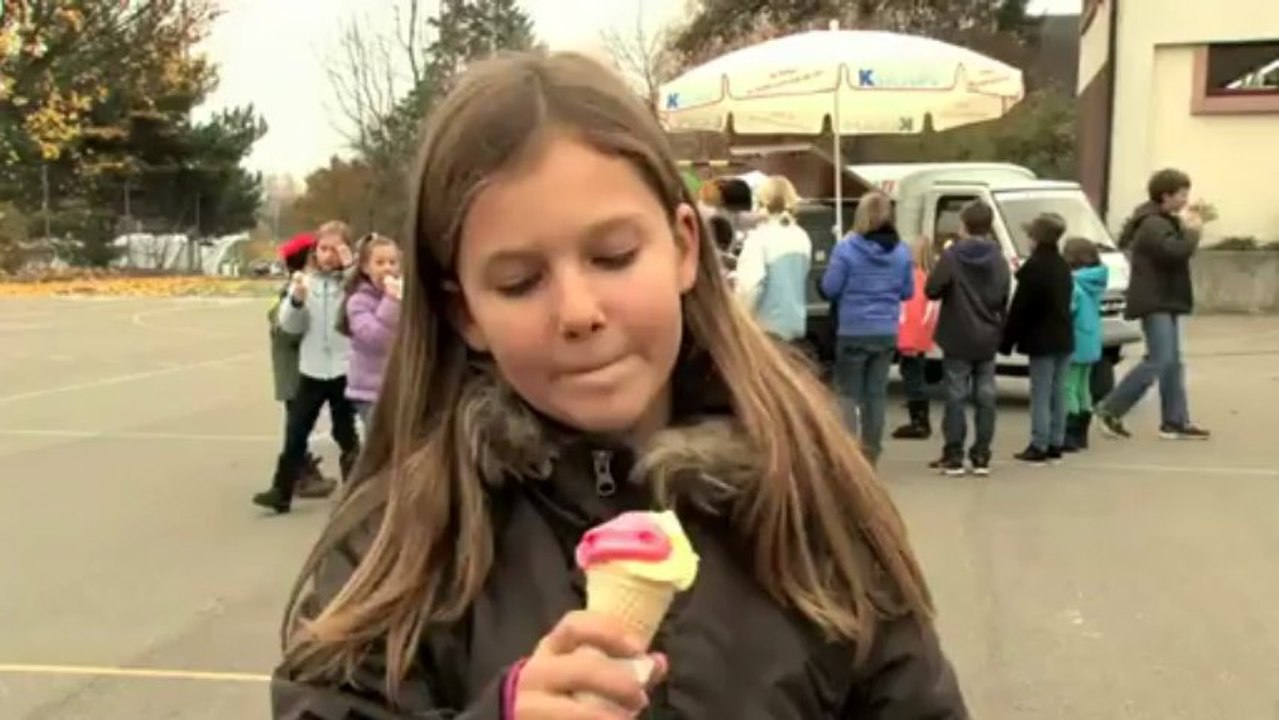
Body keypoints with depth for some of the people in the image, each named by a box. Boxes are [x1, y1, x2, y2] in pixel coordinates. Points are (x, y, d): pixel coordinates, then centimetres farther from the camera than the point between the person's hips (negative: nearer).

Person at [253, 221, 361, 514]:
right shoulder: (305, 280, 4)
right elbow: (290, 324, 1)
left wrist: (351, 268, -20)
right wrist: (297, 298, -18)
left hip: (345, 370, -3)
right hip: (312, 370, 3)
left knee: (346, 434, 10)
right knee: (295, 432, 5)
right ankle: (281, 491, 11)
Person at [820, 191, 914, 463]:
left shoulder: (846, 248, -12)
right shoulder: (902, 251, 1)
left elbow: (829, 288, -8)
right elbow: (908, 291, 9)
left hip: (854, 332, -4)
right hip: (887, 333, 4)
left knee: (848, 392, 7)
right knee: (877, 392, 12)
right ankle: (870, 452, 16)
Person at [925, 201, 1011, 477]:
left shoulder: (953, 255, -11)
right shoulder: (998, 259, 4)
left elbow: (932, 290, -11)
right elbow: (1003, 300, 6)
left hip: (958, 338, -4)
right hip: (987, 339, 4)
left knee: (956, 396, 0)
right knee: (985, 396, 7)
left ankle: (953, 456, 0)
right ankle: (981, 456, 8)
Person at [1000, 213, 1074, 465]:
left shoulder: (1034, 267, -15)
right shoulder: (1062, 266, 12)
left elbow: (1020, 307, -15)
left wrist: (1007, 340, -9)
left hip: (1042, 340, -8)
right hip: (1063, 338, 8)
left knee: (1041, 395, -6)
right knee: (1058, 393, 11)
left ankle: (1039, 447, -5)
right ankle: (1055, 445, 15)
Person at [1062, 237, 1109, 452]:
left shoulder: (1073, 284, -18)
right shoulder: (1094, 283, 9)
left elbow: (1066, 311, -26)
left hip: (1075, 345, -9)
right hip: (1091, 344, 9)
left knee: (1068, 389, -4)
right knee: (1083, 388, 16)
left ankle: (1070, 437, -5)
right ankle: (1081, 435, 23)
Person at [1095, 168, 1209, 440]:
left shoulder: (1162, 222, 17)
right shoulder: (1153, 225, -16)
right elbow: (1176, 252, -28)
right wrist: (1192, 231, -12)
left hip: (1165, 301, 11)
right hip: (1154, 302, -11)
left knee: (1173, 362, 10)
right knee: (1159, 361, -14)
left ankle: (1175, 422, 13)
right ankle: (1110, 409, -6)